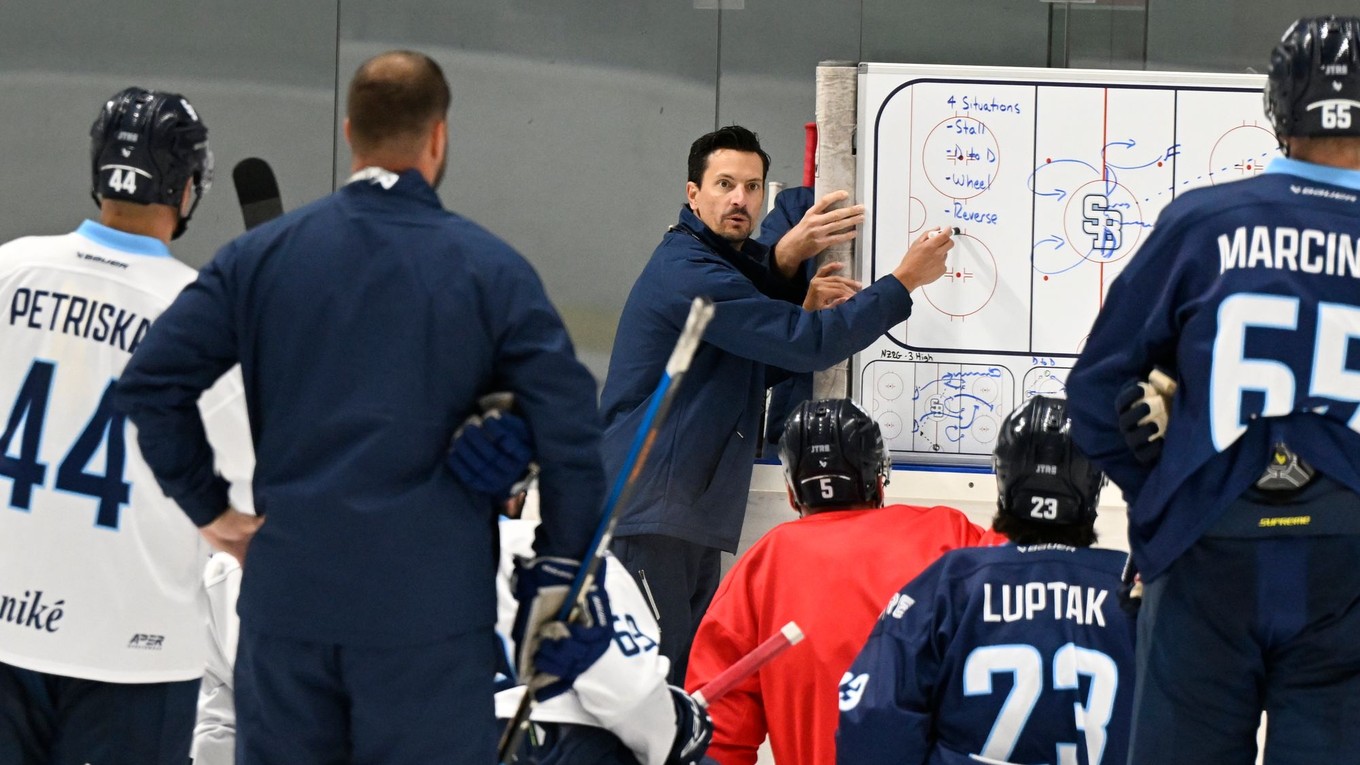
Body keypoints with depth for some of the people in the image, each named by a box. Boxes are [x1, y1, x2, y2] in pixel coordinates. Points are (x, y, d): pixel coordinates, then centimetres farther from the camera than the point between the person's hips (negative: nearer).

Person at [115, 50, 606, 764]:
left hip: (286, 597, 3)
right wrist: (557, 567, 2)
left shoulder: (260, 256, 3)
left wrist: (207, 505, 8)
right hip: (431, 607, -3)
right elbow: (571, 427, -8)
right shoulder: (491, 270, -4)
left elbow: (150, 382, -1)